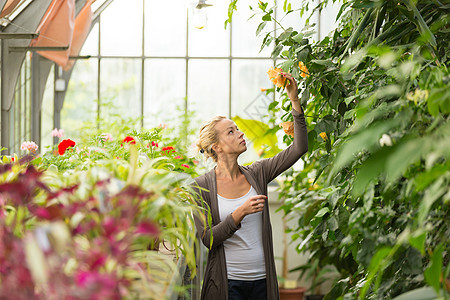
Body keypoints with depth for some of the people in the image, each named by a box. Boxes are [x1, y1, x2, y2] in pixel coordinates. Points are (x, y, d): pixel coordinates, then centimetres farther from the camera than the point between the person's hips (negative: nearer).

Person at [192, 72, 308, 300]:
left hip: (262, 280, 4)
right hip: (227, 282, -3)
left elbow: (299, 148, -1)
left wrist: (294, 100, -6)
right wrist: (240, 213, -23)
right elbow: (208, 238, -11)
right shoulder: (202, 187, -5)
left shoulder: (257, 174, 5)